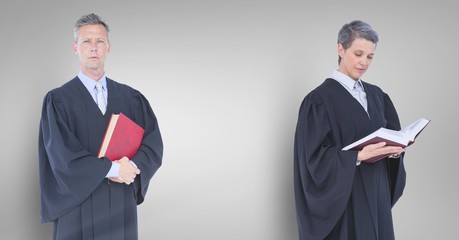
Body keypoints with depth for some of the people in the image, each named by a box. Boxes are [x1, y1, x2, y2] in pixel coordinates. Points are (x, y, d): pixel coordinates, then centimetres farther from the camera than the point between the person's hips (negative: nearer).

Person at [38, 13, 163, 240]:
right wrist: (112, 168, -15)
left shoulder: (132, 98, 7)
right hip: (78, 209, -3)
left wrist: (133, 166, -18)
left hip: (122, 207, 3)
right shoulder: (57, 100, -3)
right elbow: (61, 155, -13)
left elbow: (153, 146, 1)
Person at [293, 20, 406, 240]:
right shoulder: (320, 99, -12)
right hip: (343, 198, -6)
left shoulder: (376, 95, 9)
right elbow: (315, 157, -16)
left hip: (377, 192, 6)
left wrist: (395, 149, -10)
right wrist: (358, 156, -27)